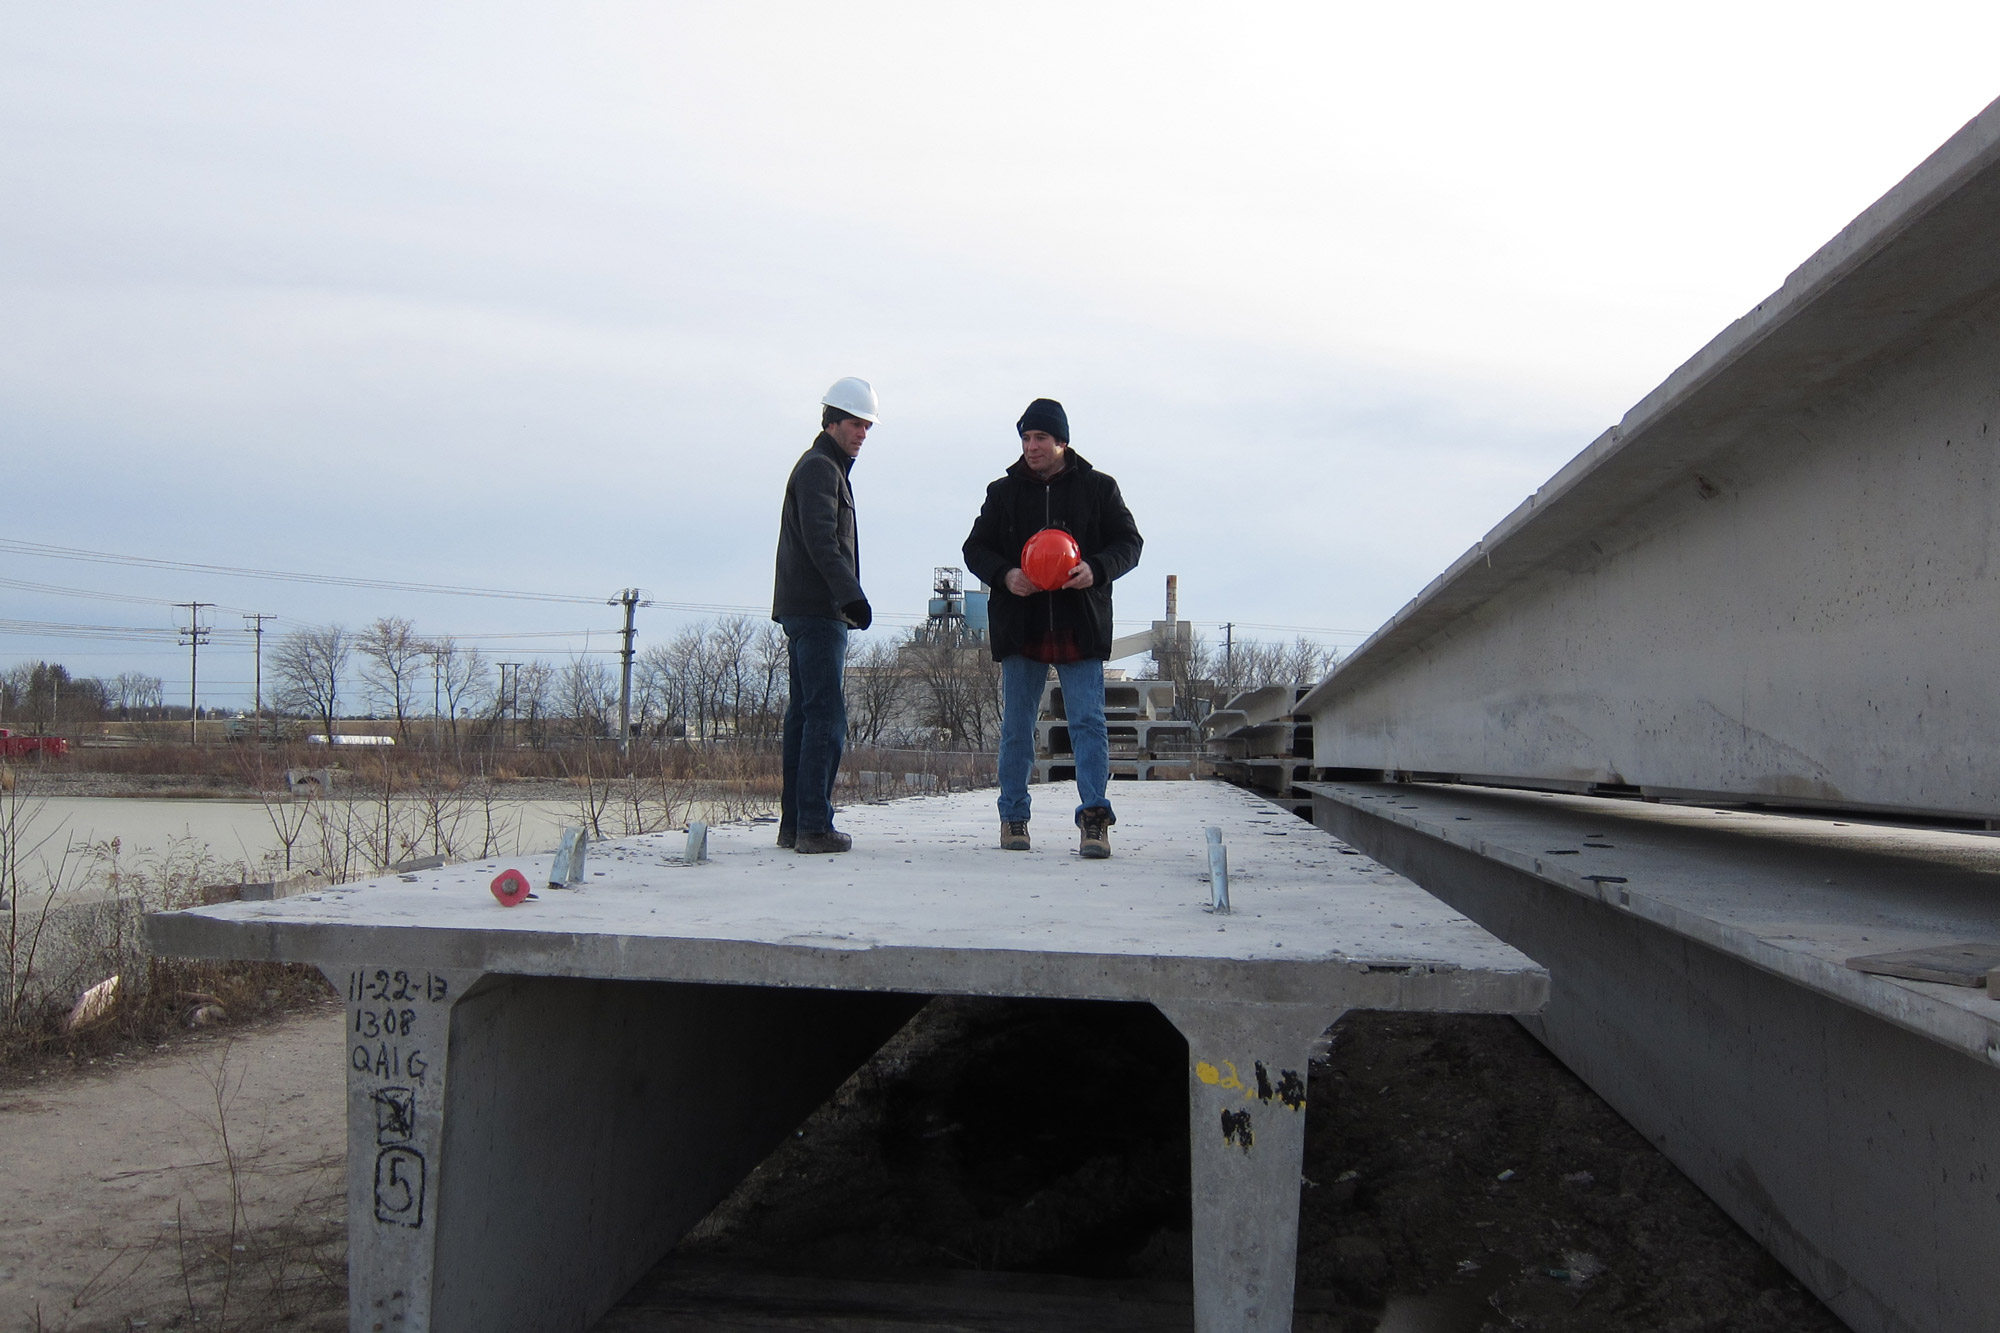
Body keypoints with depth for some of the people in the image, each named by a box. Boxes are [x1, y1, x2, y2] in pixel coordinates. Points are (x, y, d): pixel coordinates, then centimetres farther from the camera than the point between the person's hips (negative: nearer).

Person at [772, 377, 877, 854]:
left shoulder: (826, 469, 25)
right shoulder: (819, 468, -7)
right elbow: (820, 541, -19)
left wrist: (844, 599, 19)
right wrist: (851, 594, -25)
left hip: (810, 612, 11)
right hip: (818, 612, -11)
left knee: (803, 715, 9)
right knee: (827, 716, -11)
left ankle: (793, 824, 13)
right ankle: (814, 826, -12)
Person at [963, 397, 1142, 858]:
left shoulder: (1098, 488, 6)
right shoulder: (1003, 492, 10)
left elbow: (1129, 542, 5)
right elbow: (975, 548, 12)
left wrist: (1096, 569, -15)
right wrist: (1004, 575, -10)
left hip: (1080, 629, -2)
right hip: (1019, 627, 2)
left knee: (1088, 723, -6)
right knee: (1016, 728, 8)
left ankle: (1095, 817, -5)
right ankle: (1013, 816, 19)